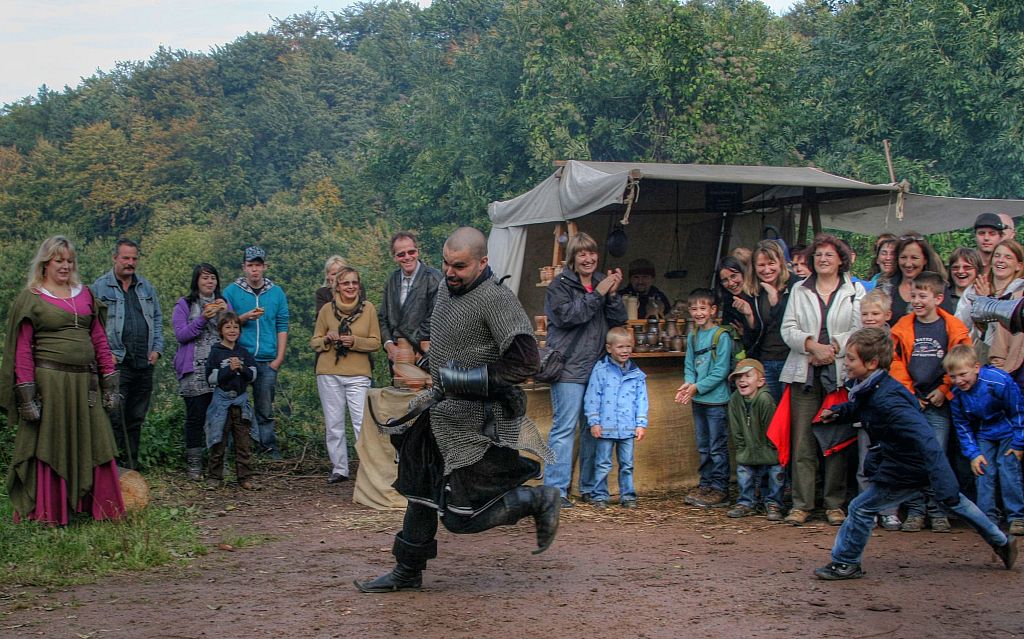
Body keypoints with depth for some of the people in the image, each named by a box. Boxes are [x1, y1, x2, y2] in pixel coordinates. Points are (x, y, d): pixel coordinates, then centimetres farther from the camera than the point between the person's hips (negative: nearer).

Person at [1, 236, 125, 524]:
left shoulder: (85, 294, 13)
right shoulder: (30, 298, -1)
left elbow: (99, 339, 13)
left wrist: (109, 382, 7)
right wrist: (26, 393, -12)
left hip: (84, 383, 4)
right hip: (49, 381, -4)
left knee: (94, 444, 5)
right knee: (48, 446, 2)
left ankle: (101, 508, 15)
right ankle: (48, 514, 11)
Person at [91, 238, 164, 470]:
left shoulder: (146, 287, 15)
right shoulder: (100, 287, 0)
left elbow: (157, 319, 20)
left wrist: (157, 349, 8)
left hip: (144, 364, 5)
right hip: (117, 362, -5)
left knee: (136, 417, 10)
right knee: (115, 416, -8)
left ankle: (131, 464, 18)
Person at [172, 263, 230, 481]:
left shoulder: (223, 304, 18)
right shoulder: (184, 305, 7)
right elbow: (180, 335, -3)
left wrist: (226, 314, -6)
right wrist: (202, 319, -14)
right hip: (194, 371, -3)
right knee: (196, 416, -5)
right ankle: (194, 465, 1)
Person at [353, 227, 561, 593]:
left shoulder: (496, 299, -20)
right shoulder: (447, 288, 8)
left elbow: (526, 361, -24)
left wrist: (473, 379, -22)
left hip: (477, 420, -9)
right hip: (442, 409, 9)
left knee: (461, 515, -7)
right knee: (422, 490, 17)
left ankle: (540, 501, 12)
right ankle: (407, 573, 31)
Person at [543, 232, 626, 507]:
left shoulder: (603, 282, 15)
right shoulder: (560, 285, -1)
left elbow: (619, 320, 10)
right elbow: (566, 315, -17)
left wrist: (612, 294, -7)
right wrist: (597, 295, -15)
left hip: (597, 368, 6)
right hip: (569, 368, -6)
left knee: (593, 429, 9)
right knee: (564, 428, -9)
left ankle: (589, 487, 18)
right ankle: (556, 489, -7)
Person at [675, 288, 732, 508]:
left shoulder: (721, 336, -11)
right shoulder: (693, 336, 10)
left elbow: (721, 370, -15)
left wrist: (697, 387, -15)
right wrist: (688, 383, -7)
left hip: (716, 400, -7)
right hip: (698, 400, 7)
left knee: (717, 447, -2)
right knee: (703, 446, 15)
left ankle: (720, 489, 4)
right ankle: (706, 485, 23)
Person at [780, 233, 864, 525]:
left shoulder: (855, 290, 9)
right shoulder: (799, 290, 14)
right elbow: (788, 329, 6)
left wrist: (834, 347, -12)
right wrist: (813, 345, -10)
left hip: (841, 373, -1)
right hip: (804, 373, 1)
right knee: (802, 441, -3)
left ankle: (834, 504, 8)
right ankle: (801, 504, 1)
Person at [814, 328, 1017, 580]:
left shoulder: (888, 401, -33)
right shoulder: (870, 389, -3)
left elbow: (926, 441, -37)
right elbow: (859, 409, 22)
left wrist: (944, 487, -40)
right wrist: (838, 412, 1)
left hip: (906, 471, -10)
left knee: (861, 508, -3)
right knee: (954, 501, 26)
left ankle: (845, 564, 13)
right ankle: (1002, 542, 42)